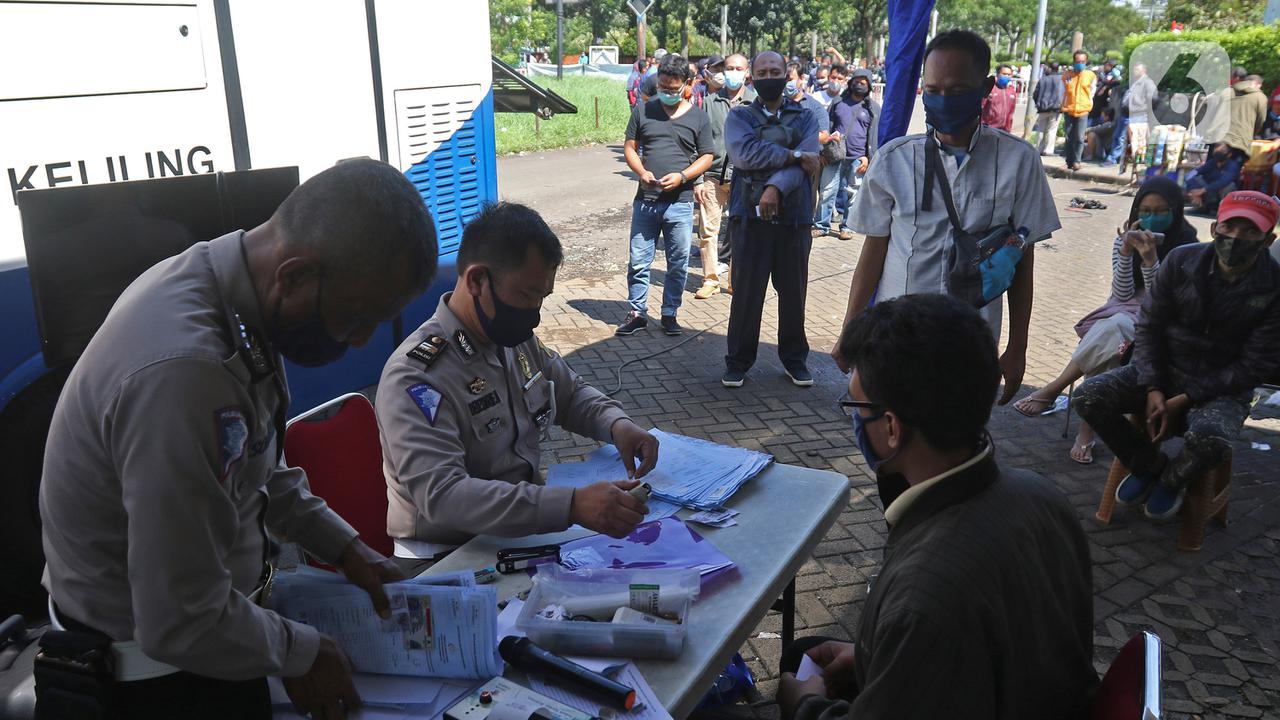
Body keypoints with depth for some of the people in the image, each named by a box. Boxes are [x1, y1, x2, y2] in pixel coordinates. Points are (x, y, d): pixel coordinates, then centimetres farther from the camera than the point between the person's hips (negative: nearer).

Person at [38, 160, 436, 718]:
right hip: (152, 668, -8)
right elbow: (182, 626, -30)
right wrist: (300, 654, -14)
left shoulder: (235, 282, -8)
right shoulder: (183, 372, -37)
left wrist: (342, 546, 5)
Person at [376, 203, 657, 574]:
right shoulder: (414, 376, -21)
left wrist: (616, 423, -3)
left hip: (523, 530, 7)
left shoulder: (518, 341, 3)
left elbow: (571, 393, 20)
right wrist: (572, 505, -41)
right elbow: (442, 495, -32)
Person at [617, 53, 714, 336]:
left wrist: (682, 176, -13)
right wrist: (641, 172, -11)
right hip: (645, 200, 1)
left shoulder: (698, 117, 3)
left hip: (680, 202, -1)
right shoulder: (643, 110, 6)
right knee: (638, 261, 5)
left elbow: (707, 157, 4)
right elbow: (629, 147, 8)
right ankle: (637, 313, 18)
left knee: (678, 263, 6)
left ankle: (669, 314, 20)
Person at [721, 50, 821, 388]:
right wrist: (793, 155, -10)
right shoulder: (739, 116, 7)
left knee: (793, 290, 8)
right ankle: (738, 361, 15)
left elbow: (807, 162, -6)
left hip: (793, 215, 2)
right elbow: (744, 154, -13)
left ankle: (794, 358, 24)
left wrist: (776, 187, -22)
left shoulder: (805, 118, 11)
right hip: (750, 215, -1)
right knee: (746, 290, 2)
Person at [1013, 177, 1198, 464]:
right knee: (1107, 346, -34)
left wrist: (1150, 258, -25)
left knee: (1112, 329, -36)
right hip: (1121, 313, 3)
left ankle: (1051, 391, -26)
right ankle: (1087, 432, -28)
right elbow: (1122, 294, -2)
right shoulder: (1126, 239, 3)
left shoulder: (1185, 246, -6)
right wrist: (1126, 253, -17)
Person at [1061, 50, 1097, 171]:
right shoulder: (1066, 75, 5)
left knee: (1079, 138, -9)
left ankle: (1076, 161, -1)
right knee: (1069, 138, 7)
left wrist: (1087, 106, 8)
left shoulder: (1091, 76, 1)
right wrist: (1063, 107, 12)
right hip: (1068, 111, 2)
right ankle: (1069, 161, 14)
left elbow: (1091, 94, 9)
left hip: (1083, 111, -2)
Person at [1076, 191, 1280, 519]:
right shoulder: (1182, 261, -5)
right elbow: (1149, 325, -1)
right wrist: (1152, 389, -13)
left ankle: (1172, 480, 3)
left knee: (1209, 438, -36)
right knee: (1089, 396, -21)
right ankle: (1148, 464, 6)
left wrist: (1185, 399, -17)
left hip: (1223, 389, -3)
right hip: (1164, 370, 3)